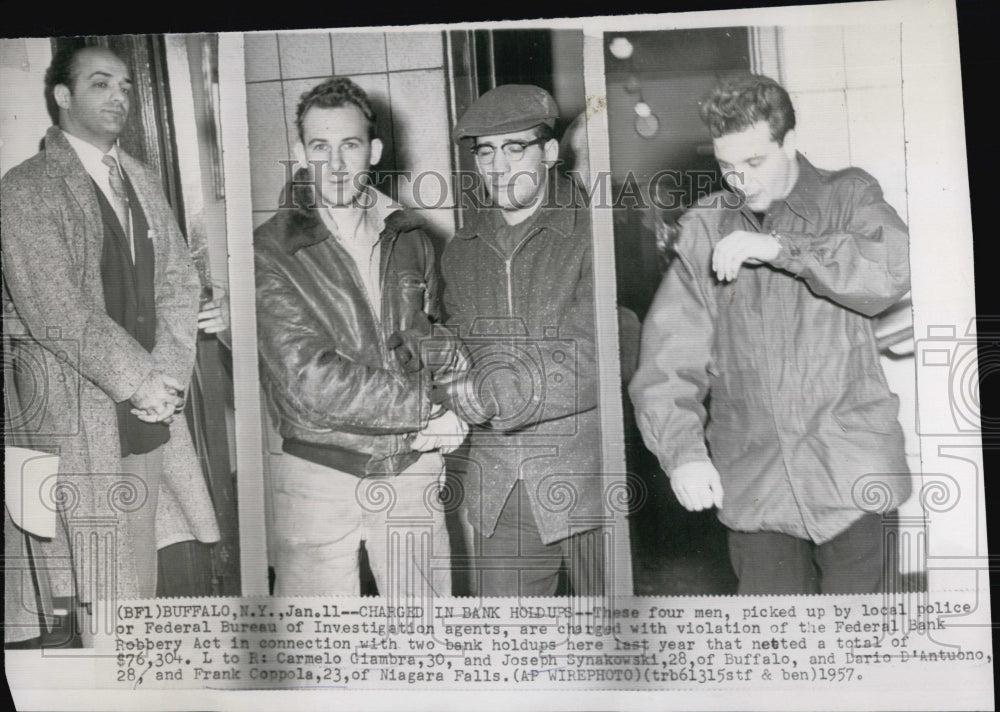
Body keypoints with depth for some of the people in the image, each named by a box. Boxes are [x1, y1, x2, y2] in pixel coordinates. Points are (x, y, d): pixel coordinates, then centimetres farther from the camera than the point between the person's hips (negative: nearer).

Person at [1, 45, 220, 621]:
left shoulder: (144, 182, 17)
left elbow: (180, 283, 12)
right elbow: (54, 310, -12)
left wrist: (168, 374, -3)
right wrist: (138, 380, -13)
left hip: (153, 412, 5)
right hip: (77, 417, -5)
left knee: (145, 580, 6)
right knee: (101, 590, -3)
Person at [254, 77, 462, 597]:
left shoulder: (409, 240, 8)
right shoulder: (270, 252, -9)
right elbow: (309, 382, -18)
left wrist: (448, 416, -6)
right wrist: (430, 404, -15)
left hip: (414, 470, 4)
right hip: (318, 474, -3)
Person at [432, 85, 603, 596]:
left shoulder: (593, 235, -5)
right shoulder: (461, 253, 13)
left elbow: (591, 362, -15)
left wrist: (490, 395, -18)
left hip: (590, 477, -4)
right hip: (498, 491, 4)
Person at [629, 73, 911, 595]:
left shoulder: (847, 198, 6)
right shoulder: (704, 230, 9)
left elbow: (893, 273, -15)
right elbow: (668, 358, 2)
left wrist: (781, 249, -20)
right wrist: (682, 449, -12)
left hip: (847, 473, -1)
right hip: (752, 486, 2)